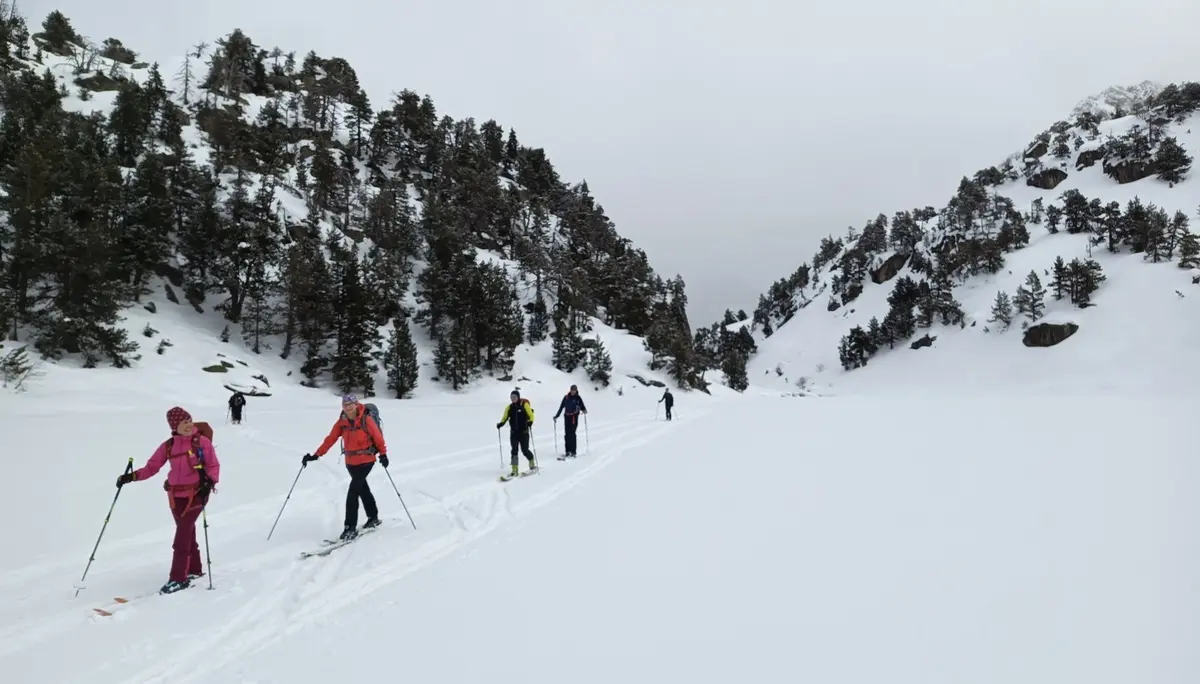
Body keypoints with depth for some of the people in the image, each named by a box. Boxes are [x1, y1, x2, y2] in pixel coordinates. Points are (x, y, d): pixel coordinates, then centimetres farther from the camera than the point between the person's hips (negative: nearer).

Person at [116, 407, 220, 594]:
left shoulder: (202, 442, -5)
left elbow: (214, 465, -4)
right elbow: (151, 467, 6)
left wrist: (210, 482, -19)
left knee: (182, 534, -10)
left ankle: (178, 578, -4)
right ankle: (194, 570, 28)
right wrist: (132, 476, -8)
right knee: (187, 532, 13)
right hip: (176, 495, 4)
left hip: (196, 493, -4)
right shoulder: (168, 446, 4)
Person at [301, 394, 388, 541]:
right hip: (350, 462, 5)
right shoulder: (341, 422, -2)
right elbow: (330, 439, -5)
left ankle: (351, 527, -6)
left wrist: (383, 454, -5)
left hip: (366, 460, -5)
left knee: (352, 491, -13)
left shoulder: (366, 420, -15)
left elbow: (377, 436, -7)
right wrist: (316, 455, -13)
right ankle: (373, 518, 37)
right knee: (363, 489, 19)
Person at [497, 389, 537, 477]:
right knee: (514, 450, -2)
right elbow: (505, 417, 10)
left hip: (523, 432, -4)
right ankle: (515, 470, 1)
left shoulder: (524, 405, -5)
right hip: (514, 432, 4)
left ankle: (532, 464, 25)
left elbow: (531, 415, -10)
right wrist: (501, 423, -10)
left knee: (525, 450, -1)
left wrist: (530, 422, -30)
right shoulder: (509, 407, 8)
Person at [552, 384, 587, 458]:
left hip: (574, 417, -3)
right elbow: (561, 407, 13)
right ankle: (568, 451, 7)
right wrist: (556, 416, 13)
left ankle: (573, 452, -8)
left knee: (572, 434, -11)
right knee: (567, 434, 1)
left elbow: (582, 406, 1)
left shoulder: (578, 398, 2)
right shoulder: (566, 398, 9)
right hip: (567, 417, 3)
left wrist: (584, 410, -22)